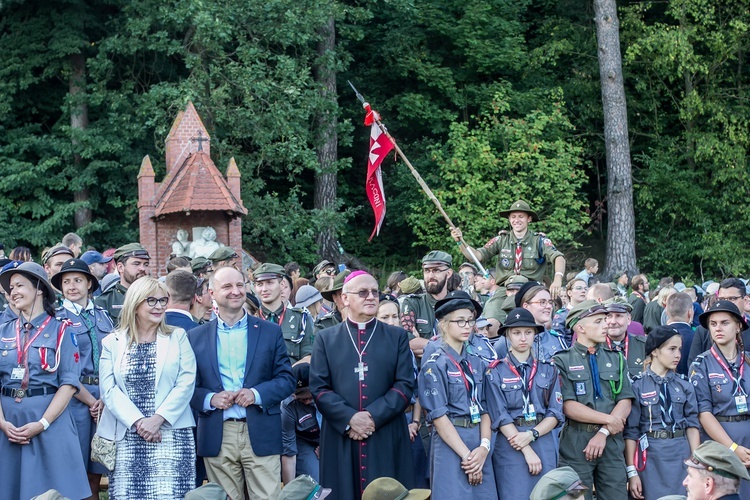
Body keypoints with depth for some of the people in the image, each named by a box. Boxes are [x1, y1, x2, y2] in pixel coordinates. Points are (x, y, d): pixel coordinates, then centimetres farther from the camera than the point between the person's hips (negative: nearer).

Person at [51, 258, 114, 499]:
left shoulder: (103, 316, 13)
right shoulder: (58, 319, 0)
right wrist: (91, 400, -8)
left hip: (105, 396, 4)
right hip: (75, 396, -4)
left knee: (96, 472, 6)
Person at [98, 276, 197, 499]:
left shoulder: (178, 337, 9)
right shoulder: (112, 342, 10)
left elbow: (186, 383, -1)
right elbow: (109, 389, 0)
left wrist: (158, 419, -12)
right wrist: (137, 422, -13)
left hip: (171, 435, -1)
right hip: (126, 438, 1)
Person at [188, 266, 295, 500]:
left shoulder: (270, 332, 7)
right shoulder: (196, 337, 8)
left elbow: (287, 379, 4)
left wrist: (256, 393, -12)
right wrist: (210, 399, -13)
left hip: (261, 435, -1)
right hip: (217, 438, 1)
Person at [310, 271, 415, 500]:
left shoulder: (397, 337, 10)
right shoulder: (325, 338, 10)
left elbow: (405, 385, 0)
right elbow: (319, 387, 1)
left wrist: (374, 416, -12)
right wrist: (350, 418, -13)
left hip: (386, 440, 0)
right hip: (340, 439, 0)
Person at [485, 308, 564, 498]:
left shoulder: (548, 370, 8)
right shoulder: (496, 372, -1)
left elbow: (555, 413, 3)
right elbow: (500, 417, -7)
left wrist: (531, 435, -14)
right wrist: (527, 452, -13)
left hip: (544, 444, 3)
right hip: (510, 445, -3)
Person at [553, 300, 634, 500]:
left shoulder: (615, 359, 12)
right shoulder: (562, 361, 0)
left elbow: (625, 404, 4)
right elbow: (568, 407, -9)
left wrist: (603, 433, -10)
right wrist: (608, 419, -9)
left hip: (612, 443, 3)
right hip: (575, 445, -3)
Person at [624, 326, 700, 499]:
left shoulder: (685, 386, 6)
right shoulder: (638, 386, -4)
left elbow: (692, 425, 6)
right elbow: (631, 431, -4)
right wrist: (632, 472, -8)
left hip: (681, 455, 3)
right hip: (651, 456, -3)